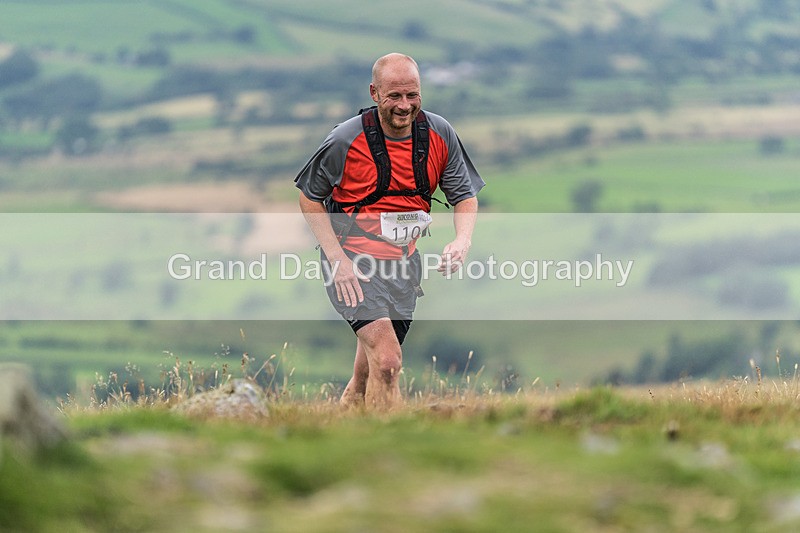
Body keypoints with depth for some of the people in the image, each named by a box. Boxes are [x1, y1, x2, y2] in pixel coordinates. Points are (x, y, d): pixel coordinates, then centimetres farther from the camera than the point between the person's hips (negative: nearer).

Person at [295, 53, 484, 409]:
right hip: (352, 262, -5)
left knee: (374, 368, 14)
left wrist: (462, 240, -14)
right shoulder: (346, 140, -15)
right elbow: (309, 197, -4)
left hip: (404, 263, 5)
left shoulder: (440, 135, -4)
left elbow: (465, 196, 7)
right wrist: (337, 259, -13)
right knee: (387, 362, -22)